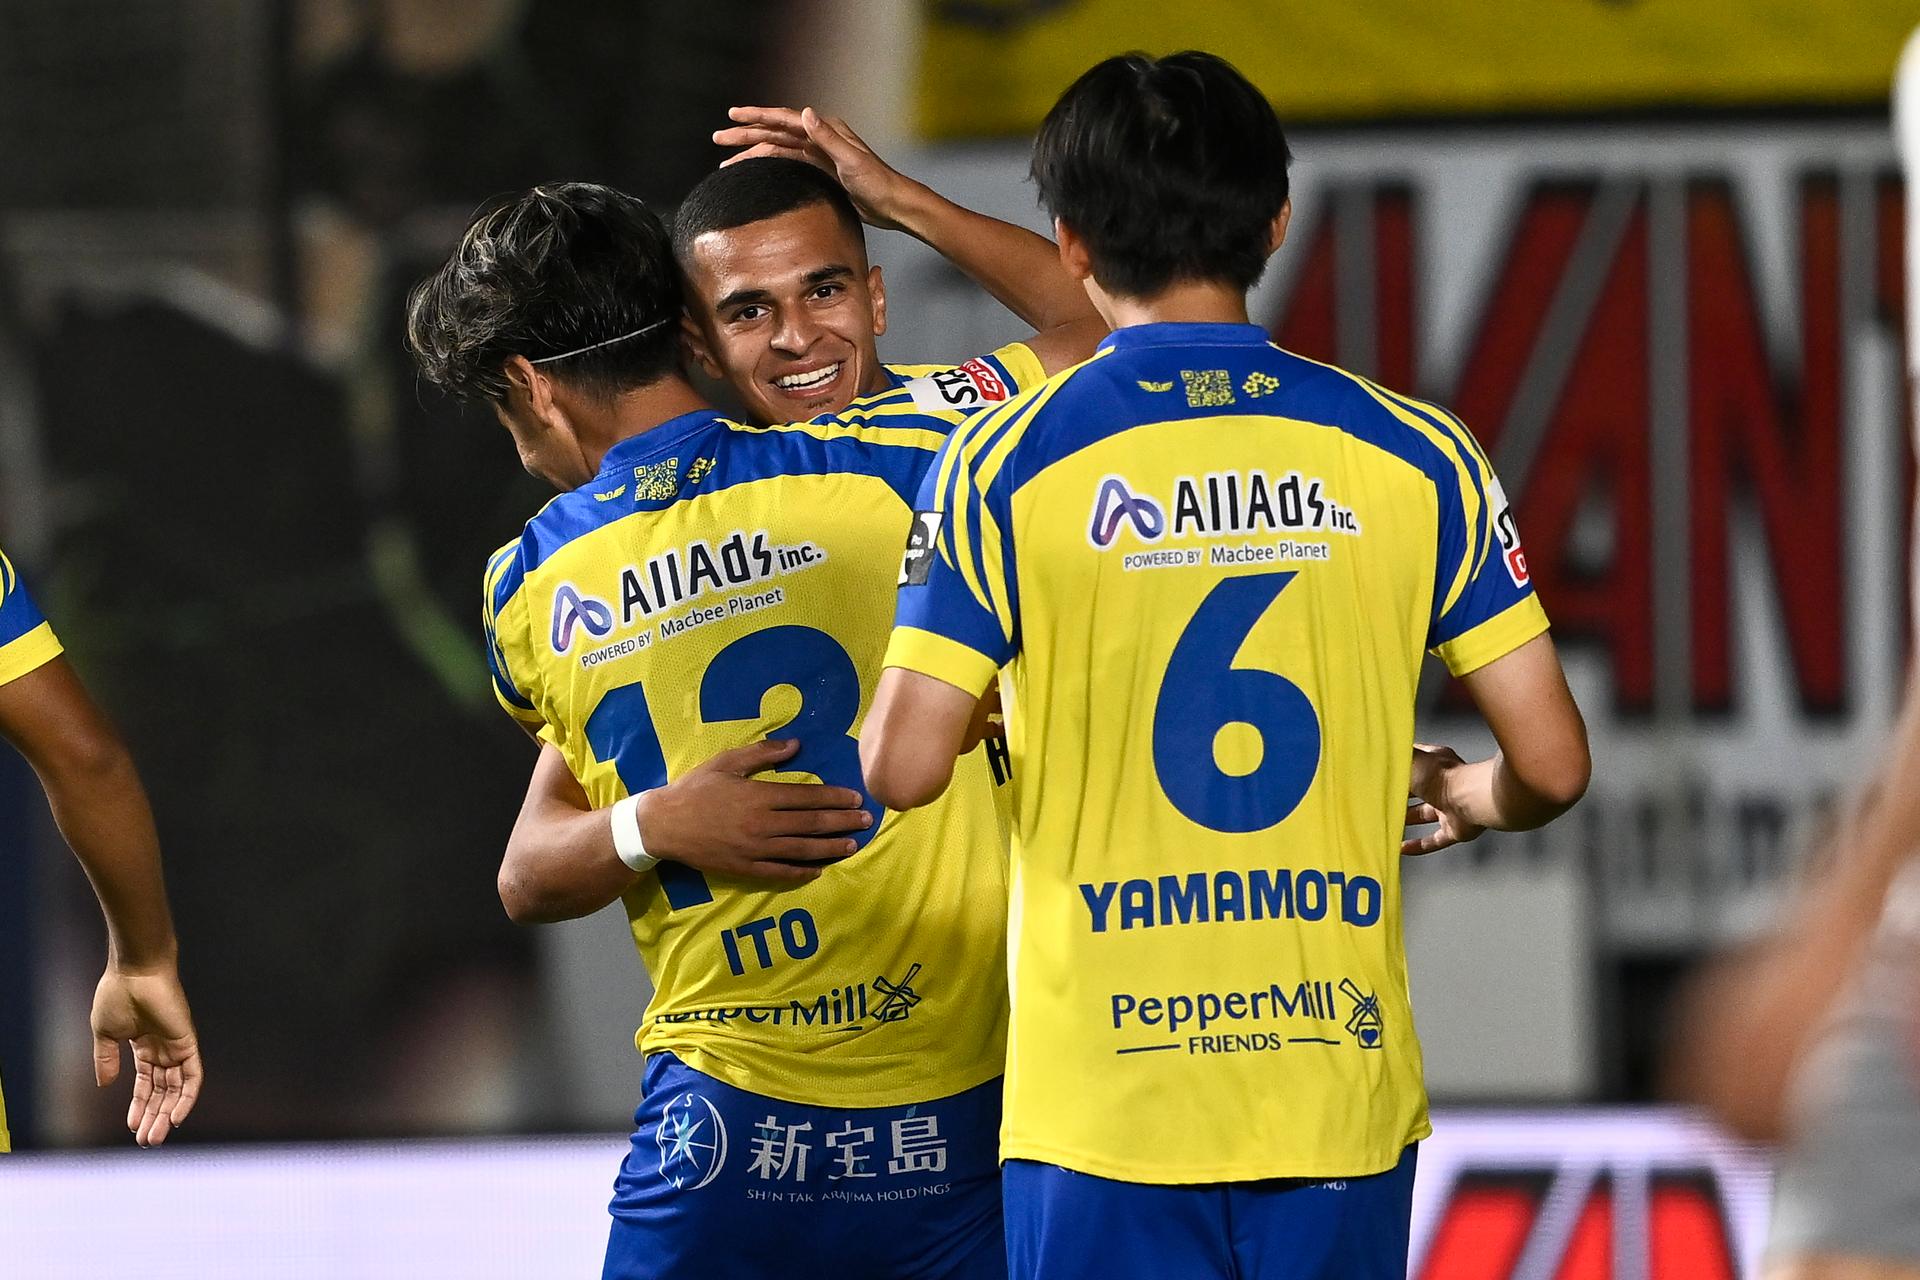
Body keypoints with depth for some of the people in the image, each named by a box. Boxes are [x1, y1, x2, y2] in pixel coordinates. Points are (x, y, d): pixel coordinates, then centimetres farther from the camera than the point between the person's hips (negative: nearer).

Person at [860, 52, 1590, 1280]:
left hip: (1106, 1102, -2)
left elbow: (904, 767, -8)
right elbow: (1553, 762, 1)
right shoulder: (1414, 454, 2)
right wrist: (1471, 800, 25)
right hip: (1344, 1094, 2)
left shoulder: (1007, 463, -5)